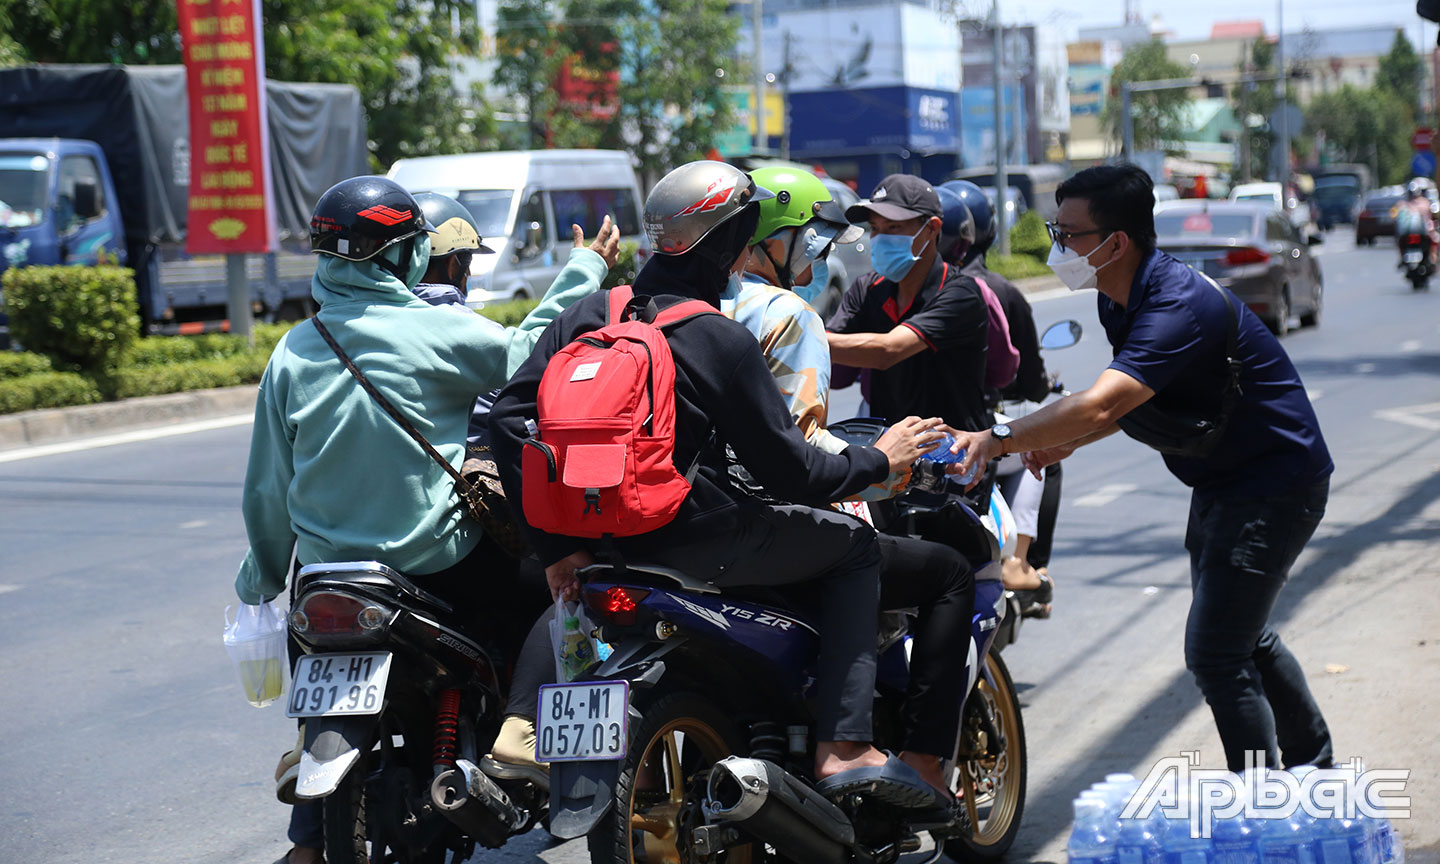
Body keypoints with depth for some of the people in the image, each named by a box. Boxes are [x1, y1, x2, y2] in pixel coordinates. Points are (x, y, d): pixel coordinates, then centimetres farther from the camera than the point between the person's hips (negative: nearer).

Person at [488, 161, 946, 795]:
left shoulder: (589, 314, 6)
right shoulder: (721, 340, -10)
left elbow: (511, 415, 1)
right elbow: (788, 471, -8)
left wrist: (555, 544, 3)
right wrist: (877, 460, 9)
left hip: (602, 541, 6)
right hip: (693, 541, -6)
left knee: (572, 579, 42)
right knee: (855, 546, 11)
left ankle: (523, 722, 20)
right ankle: (844, 747, 2)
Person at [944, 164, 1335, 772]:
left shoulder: (1181, 305, -30)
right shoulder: (1120, 300, 1)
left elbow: (1101, 404, -42)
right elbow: (1135, 401, 15)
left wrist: (997, 439, -42)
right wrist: (1066, 441, -1)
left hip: (1275, 482, -10)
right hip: (1221, 482, 10)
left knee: (1215, 652, -12)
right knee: (1243, 640, 22)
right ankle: (1313, 767, 41)